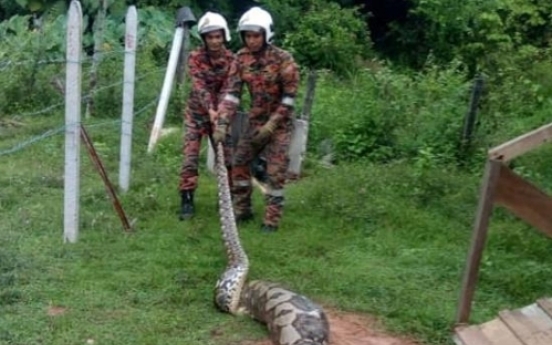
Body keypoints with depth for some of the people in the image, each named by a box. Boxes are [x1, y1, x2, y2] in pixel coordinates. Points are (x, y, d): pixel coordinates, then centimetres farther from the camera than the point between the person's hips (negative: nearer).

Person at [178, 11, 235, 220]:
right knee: (190, 157, -7)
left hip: (219, 113, 2)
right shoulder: (195, 58, -11)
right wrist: (210, 110, -38)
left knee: (226, 157, 3)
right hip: (197, 113, -1)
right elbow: (199, 86, -23)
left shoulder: (231, 60, -6)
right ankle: (187, 201, 1)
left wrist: (222, 115, -25)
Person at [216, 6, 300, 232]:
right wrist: (223, 121, -17)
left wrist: (272, 123, -18)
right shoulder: (241, 58, -4)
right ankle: (242, 210, 22)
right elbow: (232, 91, -6)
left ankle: (272, 220, 3)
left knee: (275, 171, -6)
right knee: (239, 162, 7)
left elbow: (289, 96, -15)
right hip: (255, 120, 5)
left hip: (279, 123, -5)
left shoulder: (283, 59, -17)